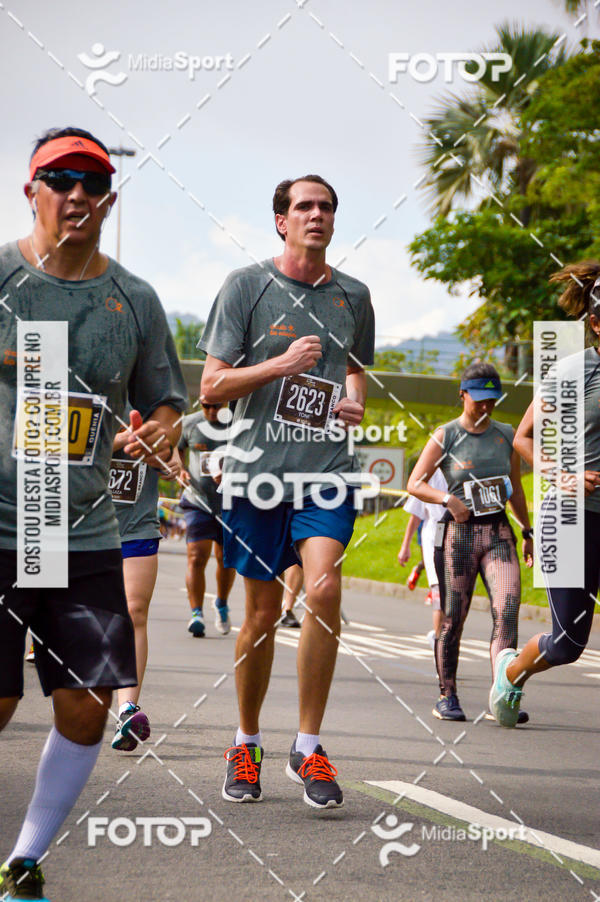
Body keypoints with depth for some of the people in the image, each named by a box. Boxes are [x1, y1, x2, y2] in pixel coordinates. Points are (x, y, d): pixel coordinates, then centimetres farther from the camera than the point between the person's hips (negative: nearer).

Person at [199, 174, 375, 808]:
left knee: (324, 590, -19)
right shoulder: (246, 286, 0)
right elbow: (212, 387, -2)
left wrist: (354, 399, 4)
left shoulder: (352, 296, 11)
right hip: (258, 469, -1)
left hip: (327, 469, 1)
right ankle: (246, 744, 27)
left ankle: (308, 748, -8)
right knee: (262, 613, 6)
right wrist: (283, 363, -16)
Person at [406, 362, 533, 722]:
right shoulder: (446, 436, 0)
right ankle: (447, 696, 16)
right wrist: (448, 499, -16)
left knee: (508, 608, -16)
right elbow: (415, 483, 0)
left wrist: (527, 532, 21)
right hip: (458, 534, -3)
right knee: (453, 618, 0)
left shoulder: (505, 435, 12)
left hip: (499, 533, 3)